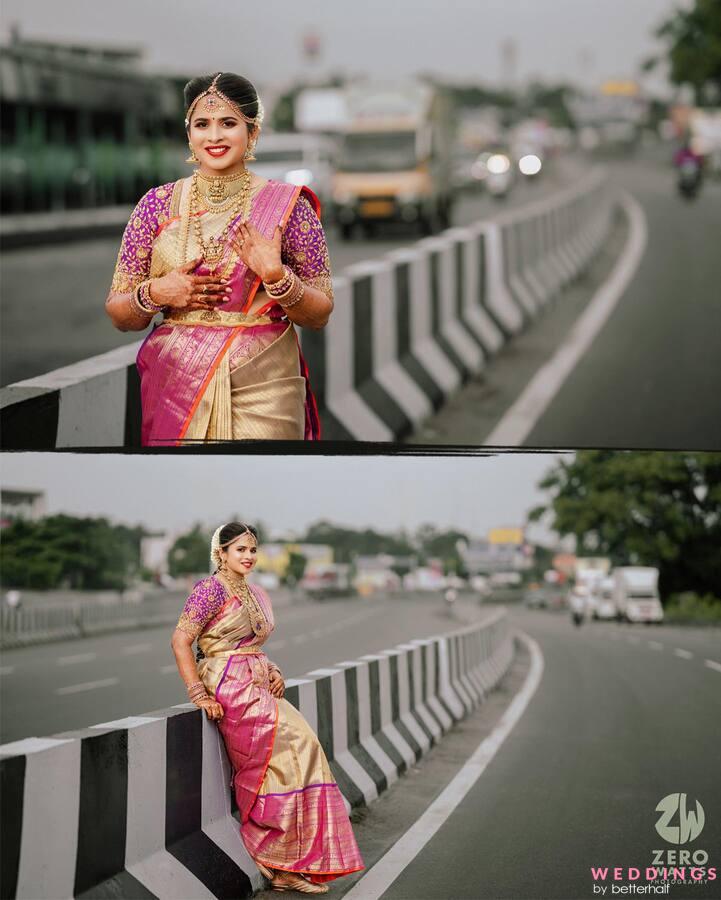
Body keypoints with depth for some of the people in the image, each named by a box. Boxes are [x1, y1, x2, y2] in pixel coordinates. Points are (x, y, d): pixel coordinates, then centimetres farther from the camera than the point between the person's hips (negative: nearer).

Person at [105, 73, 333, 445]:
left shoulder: (287, 204, -1)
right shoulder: (158, 203, 4)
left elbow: (320, 315, 0)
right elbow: (118, 315, 7)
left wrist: (278, 278, -17)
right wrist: (154, 294, -13)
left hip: (262, 392, -2)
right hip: (173, 389, 2)